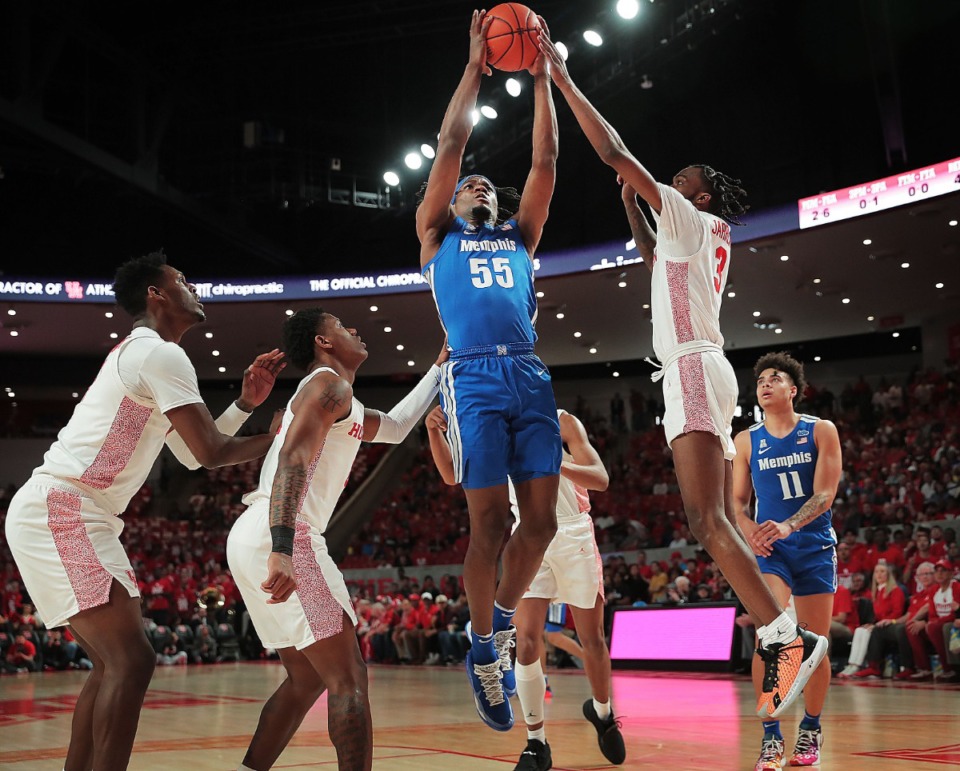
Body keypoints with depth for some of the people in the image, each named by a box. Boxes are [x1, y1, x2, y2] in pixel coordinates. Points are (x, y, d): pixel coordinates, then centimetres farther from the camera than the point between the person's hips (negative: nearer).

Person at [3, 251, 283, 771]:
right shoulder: (161, 353, -10)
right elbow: (210, 453, -14)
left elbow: (192, 454, 25)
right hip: (60, 512, -11)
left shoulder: (137, 355, 23)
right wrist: (285, 435, 1)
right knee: (131, 661, -15)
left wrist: (246, 403, 15)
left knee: (112, 664, 15)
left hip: (58, 514, 11)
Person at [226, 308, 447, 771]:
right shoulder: (329, 382, -4)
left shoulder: (341, 403, 27)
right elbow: (293, 457, -20)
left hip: (252, 540, 10)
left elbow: (394, 428, 41)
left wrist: (441, 367, 45)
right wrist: (283, 548, -32)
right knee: (349, 679, -7)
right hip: (276, 538, -10)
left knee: (306, 680, 18)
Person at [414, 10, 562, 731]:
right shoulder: (438, 235, 20)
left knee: (541, 520, -2)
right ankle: (483, 649, 9)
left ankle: (504, 617, 22)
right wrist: (475, 68, 11)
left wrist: (541, 78, 15)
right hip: (474, 378, -3)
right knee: (489, 524, -7)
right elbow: (450, 147, 11)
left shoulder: (519, 237, 27)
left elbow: (546, 160, 19)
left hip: (531, 376, 4)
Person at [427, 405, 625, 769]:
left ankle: (602, 712, 34)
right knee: (526, 642, -11)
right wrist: (434, 432, -17)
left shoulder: (562, 422, -4)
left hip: (573, 537, -2)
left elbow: (600, 479, -14)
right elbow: (452, 475, -1)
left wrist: (557, 464, -33)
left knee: (592, 640, 7)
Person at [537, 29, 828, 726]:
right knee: (722, 524, 7)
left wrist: (560, 75, -2)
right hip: (706, 374, 10)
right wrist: (629, 199, 38)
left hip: (693, 371, -10)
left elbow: (614, 151, -7)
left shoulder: (691, 220, -2)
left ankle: (786, 637, -26)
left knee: (707, 520, -20)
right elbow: (652, 258, 45)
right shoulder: (705, 239, 22)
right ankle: (780, 646, 6)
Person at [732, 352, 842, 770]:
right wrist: (749, 529, -13)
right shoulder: (746, 441, 6)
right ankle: (770, 737, -10)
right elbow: (737, 500, 10)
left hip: (814, 546, 0)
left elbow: (825, 494, -10)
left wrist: (787, 526, -27)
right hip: (769, 549, 0)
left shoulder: (821, 431, -1)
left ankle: (810, 729, 25)